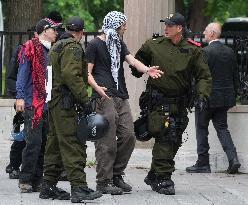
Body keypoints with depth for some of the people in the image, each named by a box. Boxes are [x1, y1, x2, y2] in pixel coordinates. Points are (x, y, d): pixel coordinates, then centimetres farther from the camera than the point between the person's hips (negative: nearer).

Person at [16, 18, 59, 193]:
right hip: (33, 104, -7)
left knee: (45, 143, 5)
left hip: (49, 104, 7)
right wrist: (20, 97, -16)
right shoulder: (30, 48, -3)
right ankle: (25, 181, -4)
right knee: (34, 142, -11)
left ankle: (37, 181, 10)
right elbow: (22, 74, -8)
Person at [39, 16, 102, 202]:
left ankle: (49, 186, 16)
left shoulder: (57, 46, 21)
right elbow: (71, 75, -23)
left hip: (53, 101, 10)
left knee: (55, 145, 13)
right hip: (64, 103, -10)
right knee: (73, 145, -14)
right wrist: (85, 99, -22)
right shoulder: (73, 47, -10)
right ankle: (79, 187, -20)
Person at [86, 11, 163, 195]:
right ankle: (103, 182, -3)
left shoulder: (119, 44, 21)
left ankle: (116, 175, 16)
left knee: (128, 135, 3)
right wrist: (97, 87, -23)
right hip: (104, 97, -7)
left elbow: (132, 60, 5)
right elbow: (87, 72, -4)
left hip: (122, 97, 7)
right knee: (107, 142, -8)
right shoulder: (95, 45, -1)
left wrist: (147, 70, -16)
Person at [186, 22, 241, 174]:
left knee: (202, 129, 5)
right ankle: (233, 158, -4)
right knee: (222, 128, 12)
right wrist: (233, 96, 19)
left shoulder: (205, 52, -15)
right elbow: (235, 76, 11)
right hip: (225, 97, 6)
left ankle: (203, 164, 7)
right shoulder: (230, 52, 7)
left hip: (208, 98, -6)